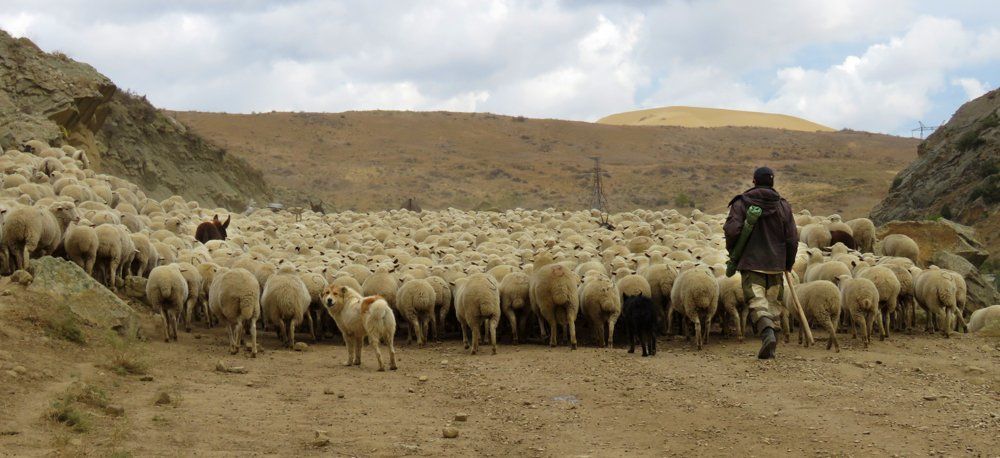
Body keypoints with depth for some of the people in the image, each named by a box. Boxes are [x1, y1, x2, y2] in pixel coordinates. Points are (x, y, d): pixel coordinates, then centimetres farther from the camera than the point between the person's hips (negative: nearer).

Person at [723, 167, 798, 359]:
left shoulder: (741, 203, -3)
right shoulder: (783, 206, 5)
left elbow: (732, 230, -13)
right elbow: (792, 238, 5)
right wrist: (789, 263, 18)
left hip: (751, 263, -3)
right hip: (776, 264, 3)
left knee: (757, 302, -8)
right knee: (772, 303, 12)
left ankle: (767, 333, -35)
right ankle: (770, 348, 13)